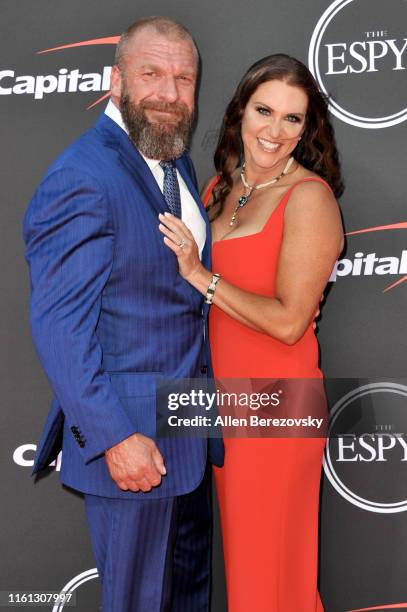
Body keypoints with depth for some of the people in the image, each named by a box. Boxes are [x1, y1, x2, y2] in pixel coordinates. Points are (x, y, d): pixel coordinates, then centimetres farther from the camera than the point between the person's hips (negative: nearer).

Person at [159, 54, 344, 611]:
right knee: (236, 537, 22)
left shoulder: (309, 196, -16)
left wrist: (200, 276, -19)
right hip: (223, 387, 7)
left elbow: (289, 321, -21)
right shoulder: (223, 185, 7)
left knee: (268, 551, 10)